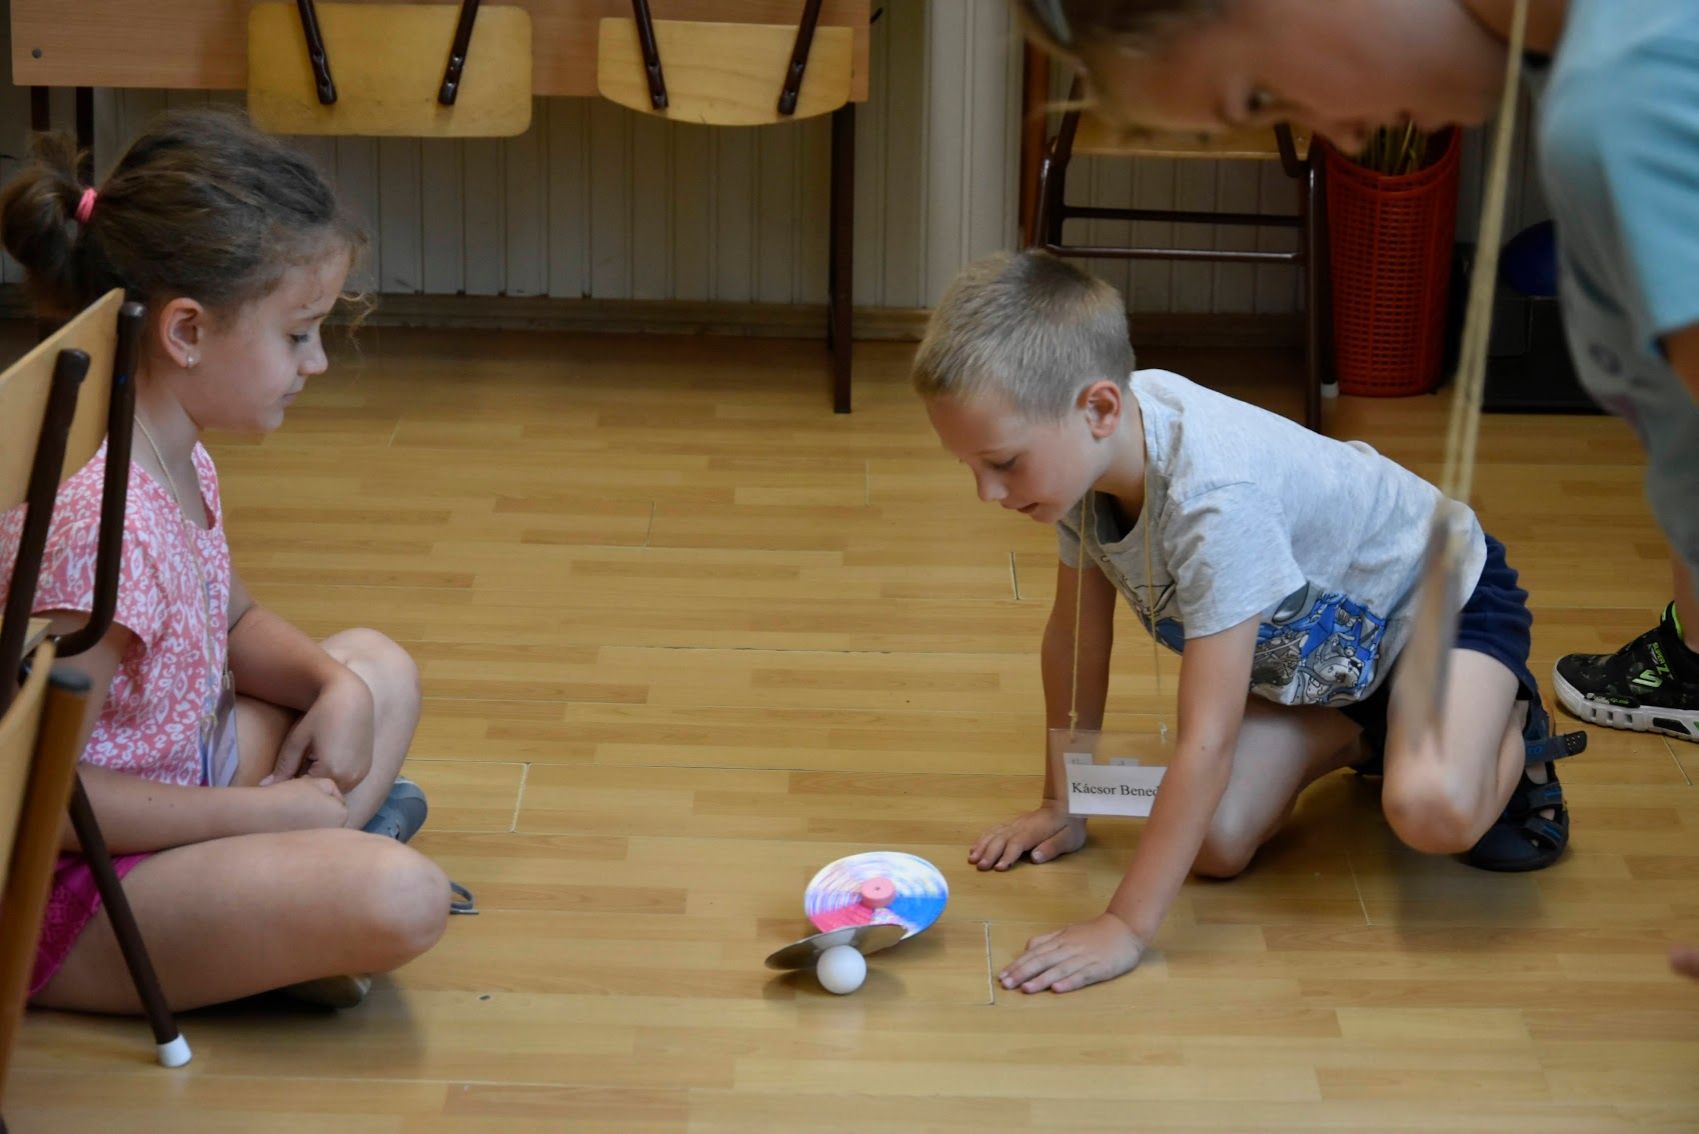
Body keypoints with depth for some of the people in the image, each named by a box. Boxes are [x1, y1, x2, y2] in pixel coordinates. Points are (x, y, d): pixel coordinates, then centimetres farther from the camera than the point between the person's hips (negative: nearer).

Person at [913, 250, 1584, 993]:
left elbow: (1206, 744, -43)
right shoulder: (1083, 447, -19)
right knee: (1215, 844, -12)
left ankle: (1512, 733, 2)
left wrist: (1125, 929, -42)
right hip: (1305, 643, 7)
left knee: (1433, 813, -35)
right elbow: (1077, 631, -1)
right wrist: (1062, 805, 6)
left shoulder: (1215, 500, -43)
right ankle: (1357, 733, 18)